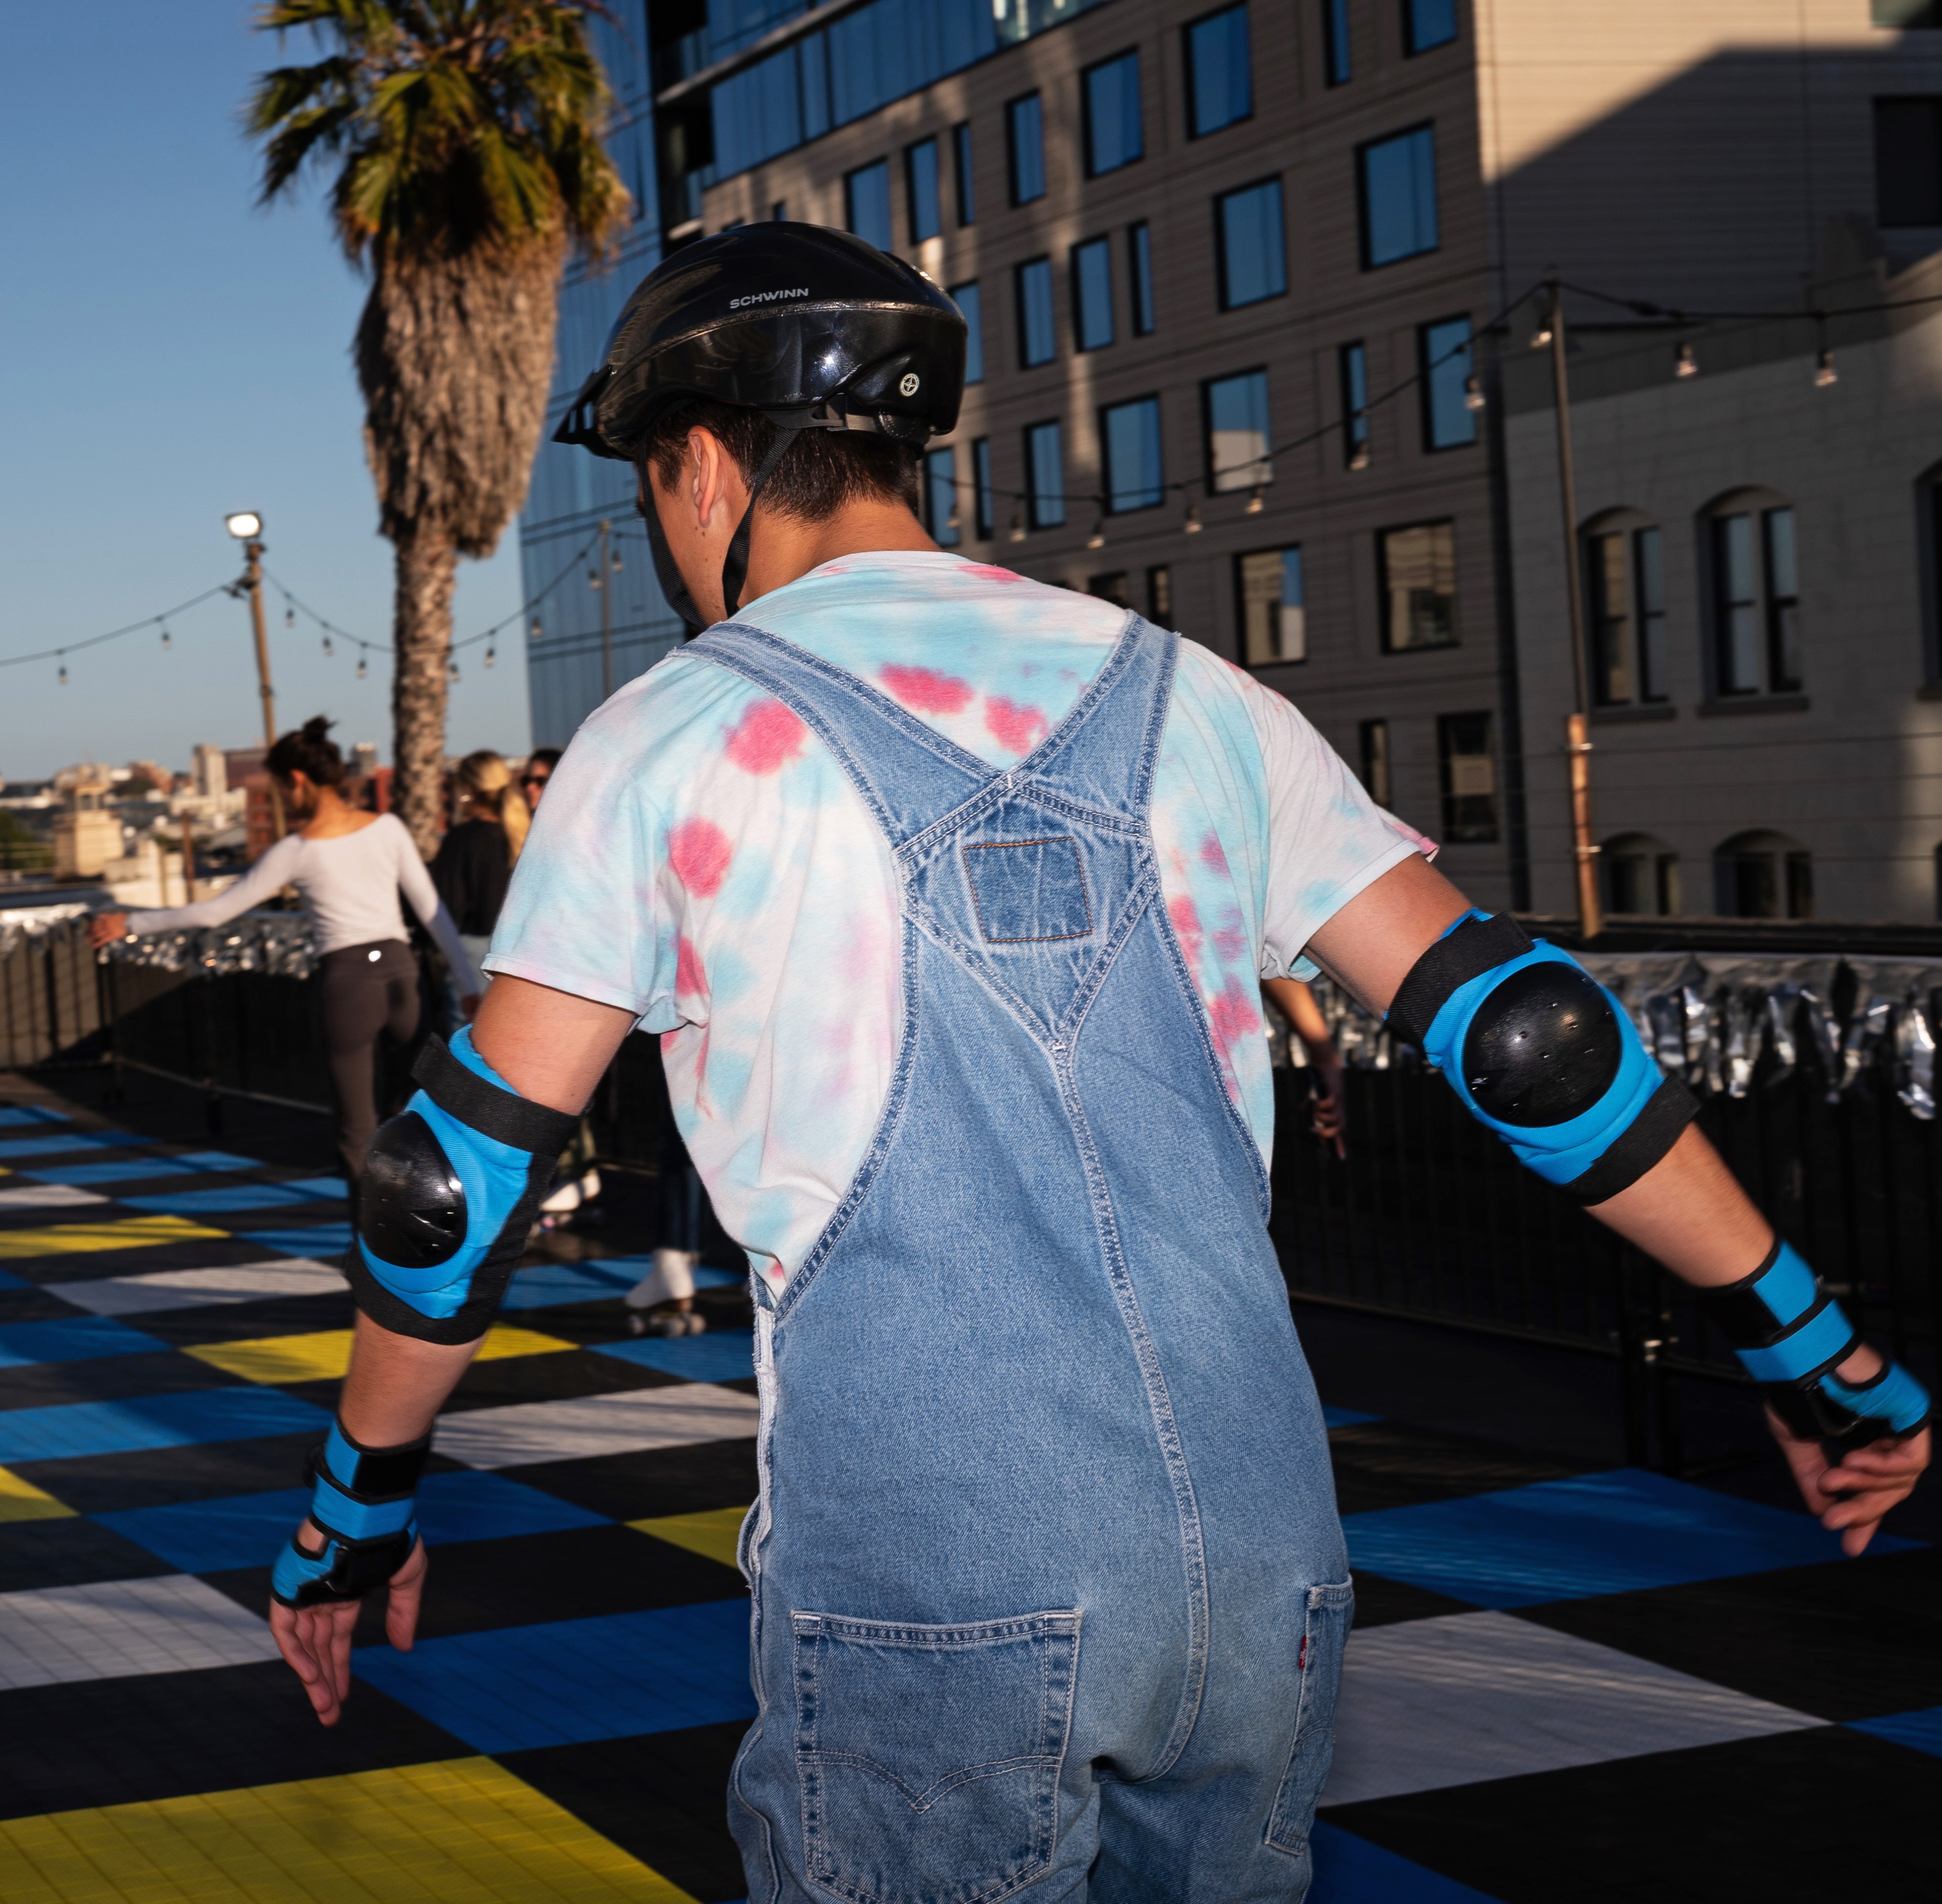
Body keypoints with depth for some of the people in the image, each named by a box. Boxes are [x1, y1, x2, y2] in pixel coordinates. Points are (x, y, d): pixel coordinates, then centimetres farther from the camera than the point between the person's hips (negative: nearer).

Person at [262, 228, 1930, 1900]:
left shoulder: (672, 743, 0)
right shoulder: (1184, 700, 10)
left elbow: (473, 1168, 2)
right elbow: (1518, 1026, 8)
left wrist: (358, 1508, 16)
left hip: (928, 1586, -4)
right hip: (1264, 1566, 4)